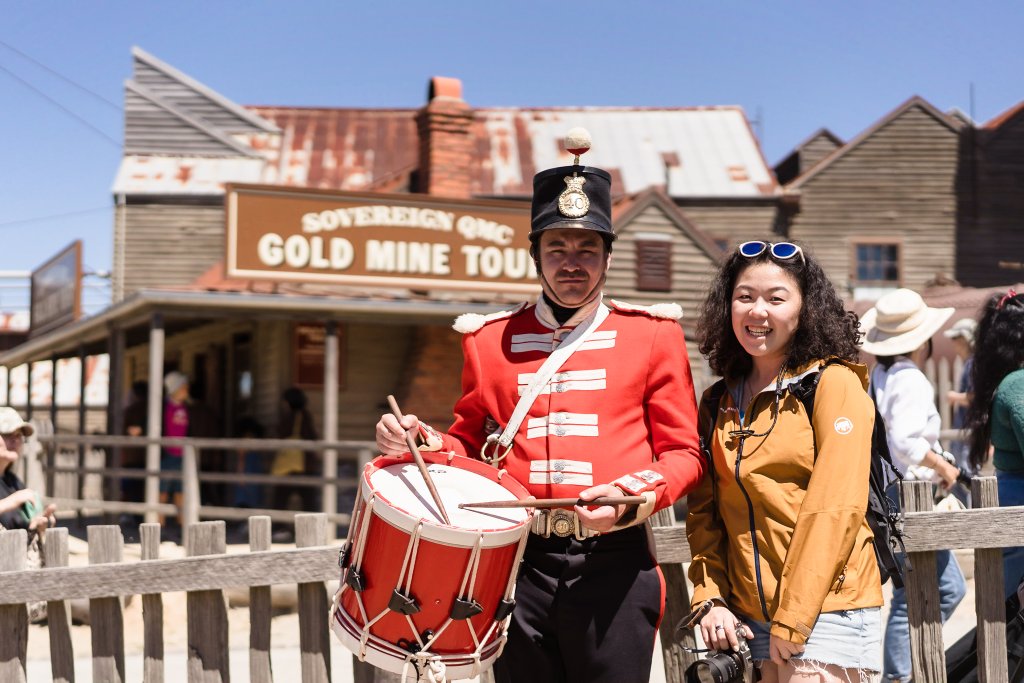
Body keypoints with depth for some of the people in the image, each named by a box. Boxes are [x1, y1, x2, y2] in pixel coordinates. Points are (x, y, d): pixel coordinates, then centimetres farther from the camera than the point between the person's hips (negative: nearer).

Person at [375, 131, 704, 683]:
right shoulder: (491, 338, 9)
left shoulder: (651, 334, 3)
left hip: (613, 568, -1)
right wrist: (422, 442, -2)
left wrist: (635, 496, -15)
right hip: (518, 562, 2)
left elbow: (682, 453, 4)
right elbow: (471, 443, 18)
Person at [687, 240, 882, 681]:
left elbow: (836, 508, -13)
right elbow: (704, 511, 11)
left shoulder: (835, 383, -6)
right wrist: (710, 598, -2)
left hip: (825, 611, -5)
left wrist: (792, 620, -15)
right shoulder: (720, 404, 11)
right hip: (747, 620, 5)